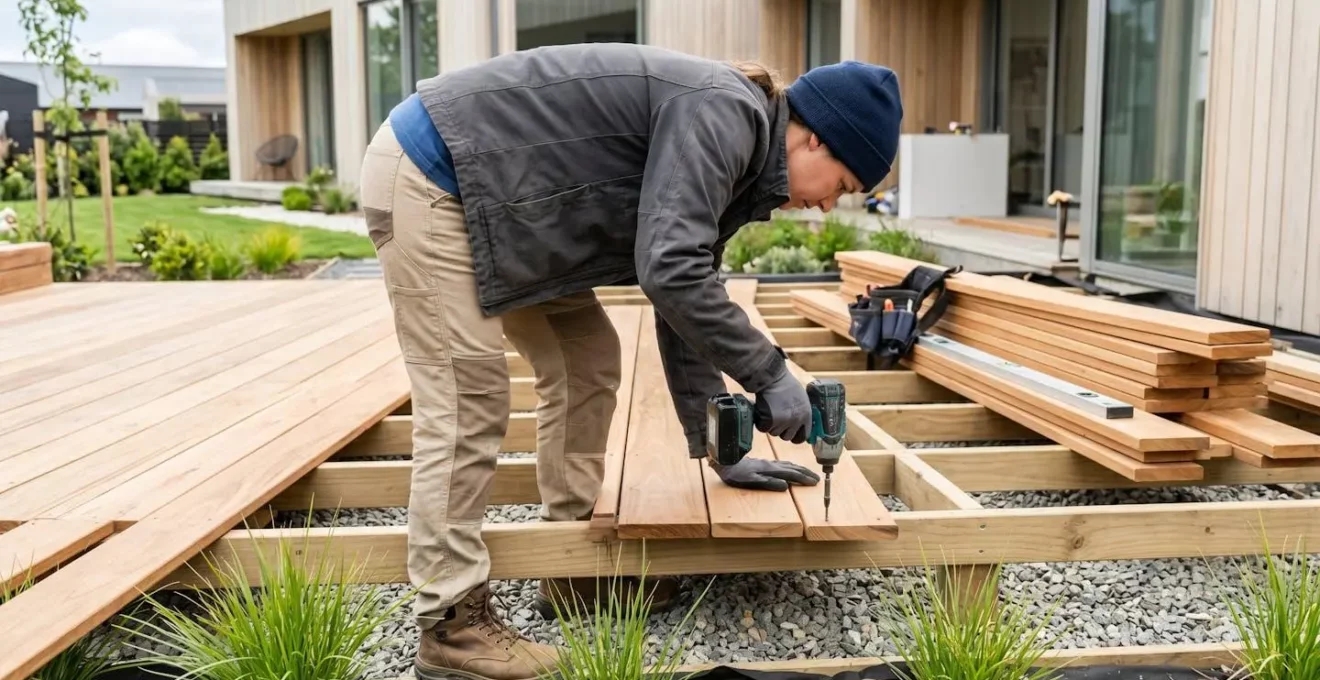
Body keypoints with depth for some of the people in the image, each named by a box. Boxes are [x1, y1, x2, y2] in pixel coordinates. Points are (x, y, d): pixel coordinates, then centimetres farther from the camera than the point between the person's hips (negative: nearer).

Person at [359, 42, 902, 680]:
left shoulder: (731, 154, 9)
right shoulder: (724, 115, -19)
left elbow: (688, 303, 13)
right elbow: (669, 271, -32)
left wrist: (719, 448, 14)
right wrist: (769, 373, -21)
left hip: (499, 196, 10)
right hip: (429, 177, -10)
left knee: (586, 358, 10)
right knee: (467, 403, -10)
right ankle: (451, 624, 2)